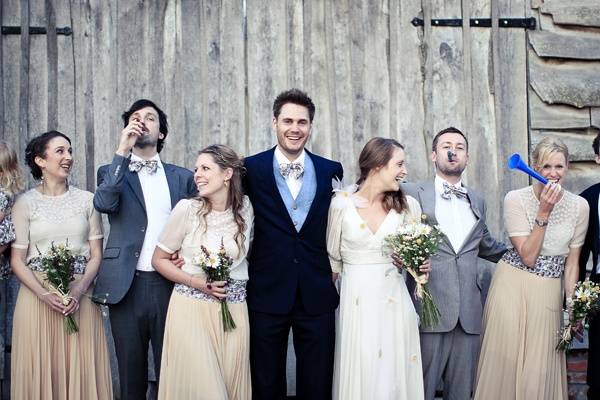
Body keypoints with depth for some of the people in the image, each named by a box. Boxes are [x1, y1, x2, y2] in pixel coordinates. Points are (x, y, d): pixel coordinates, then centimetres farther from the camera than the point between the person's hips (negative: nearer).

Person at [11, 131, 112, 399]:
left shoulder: (86, 200, 6)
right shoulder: (25, 203, 1)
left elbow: (96, 254, 5)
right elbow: (17, 260, -1)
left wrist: (79, 289, -12)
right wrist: (45, 294, -15)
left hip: (81, 299, 1)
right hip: (37, 296, -1)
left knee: (81, 370, 3)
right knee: (41, 370, 3)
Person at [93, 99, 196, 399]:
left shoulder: (183, 177, 11)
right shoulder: (112, 171, 7)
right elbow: (104, 204, -14)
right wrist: (122, 152, -16)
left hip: (170, 285, 1)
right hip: (127, 286, -1)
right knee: (131, 375, 8)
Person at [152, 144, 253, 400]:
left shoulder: (246, 209, 1)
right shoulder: (187, 209, -6)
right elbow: (159, 260, 2)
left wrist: (236, 281, 5)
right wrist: (196, 282, -10)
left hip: (234, 309, 2)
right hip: (191, 308, -2)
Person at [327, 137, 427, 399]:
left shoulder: (408, 205, 1)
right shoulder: (342, 203, -4)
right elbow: (333, 258, 6)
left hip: (394, 300, 2)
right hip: (356, 301, -1)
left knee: (395, 371, 4)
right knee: (359, 373, 1)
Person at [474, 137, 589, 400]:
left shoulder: (579, 206, 0)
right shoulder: (515, 199, -9)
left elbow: (572, 261, 7)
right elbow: (528, 256, -14)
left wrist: (571, 306, 2)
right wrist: (543, 212, -19)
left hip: (549, 294, 2)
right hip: (512, 287, -2)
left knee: (540, 370, 5)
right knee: (504, 362, 3)